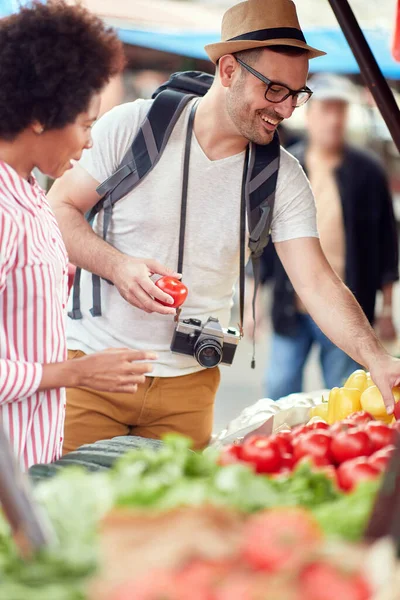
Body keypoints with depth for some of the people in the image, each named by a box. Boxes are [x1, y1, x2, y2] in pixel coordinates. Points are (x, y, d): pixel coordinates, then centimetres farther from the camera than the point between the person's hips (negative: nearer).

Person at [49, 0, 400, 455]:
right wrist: (117, 266, -20)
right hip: (91, 365, -2)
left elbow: (318, 284, -7)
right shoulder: (131, 126, -8)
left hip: (188, 383, 2)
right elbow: (58, 210, -2)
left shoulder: (283, 178, -1)